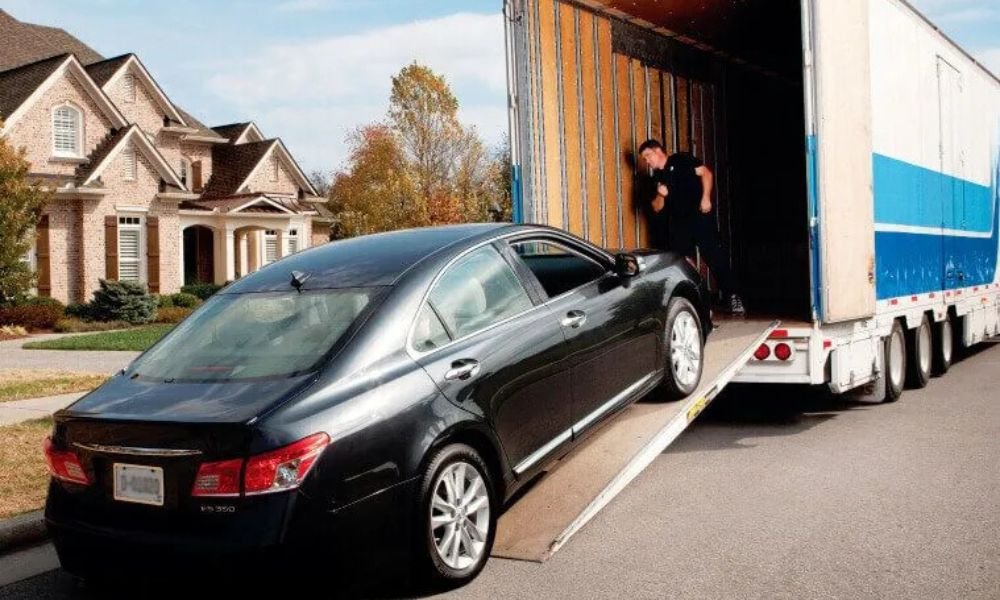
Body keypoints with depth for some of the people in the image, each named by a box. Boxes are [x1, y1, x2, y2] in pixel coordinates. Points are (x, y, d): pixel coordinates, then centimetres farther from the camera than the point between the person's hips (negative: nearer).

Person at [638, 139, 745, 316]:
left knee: (715, 257, -9)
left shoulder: (681, 160, 1)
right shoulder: (655, 178, 13)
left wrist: (706, 198, -16)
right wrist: (660, 196, -10)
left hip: (701, 215, -5)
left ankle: (732, 297, -5)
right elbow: (656, 209, 11)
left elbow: (706, 173, -6)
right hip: (678, 223, 6)